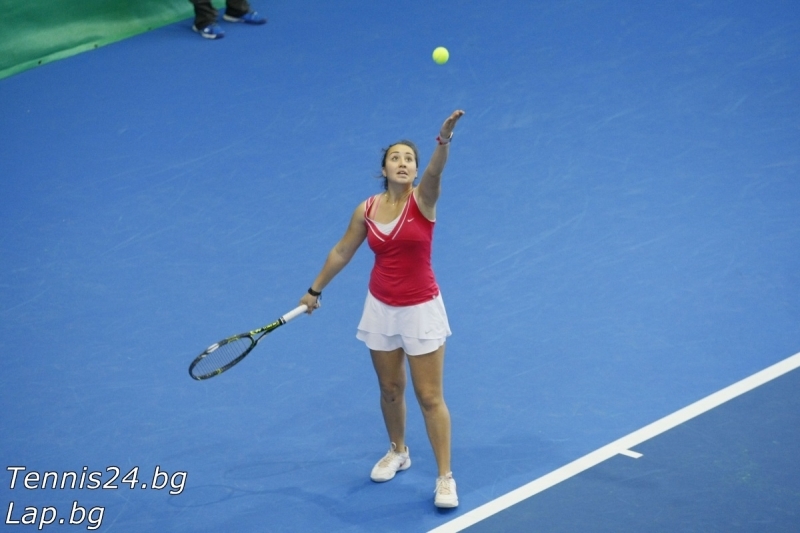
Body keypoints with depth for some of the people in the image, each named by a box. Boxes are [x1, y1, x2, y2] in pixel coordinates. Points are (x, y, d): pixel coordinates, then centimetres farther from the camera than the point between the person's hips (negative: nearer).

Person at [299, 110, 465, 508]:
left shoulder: (422, 199, -14)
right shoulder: (366, 210, -3)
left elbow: (436, 170, -37)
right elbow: (341, 252, 11)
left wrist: (444, 138, -57)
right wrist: (315, 290, 19)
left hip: (421, 309, -4)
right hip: (381, 308, 4)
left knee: (430, 397, -2)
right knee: (390, 389, 17)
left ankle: (445, 478, 6)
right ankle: (398, 452, 42)